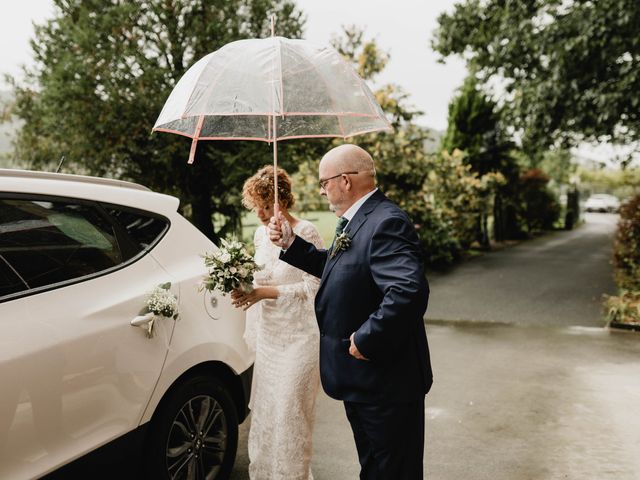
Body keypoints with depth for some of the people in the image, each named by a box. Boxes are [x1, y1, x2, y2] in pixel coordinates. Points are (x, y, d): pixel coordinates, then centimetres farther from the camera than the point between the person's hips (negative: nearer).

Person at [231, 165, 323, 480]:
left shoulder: (305, 233, -14)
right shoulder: (260, 234, 7)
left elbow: (314, 287, -17)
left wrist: (264, 292, -20)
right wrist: (246, 290, -3)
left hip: (298, 336, -6)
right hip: (268, 334, 7)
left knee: (290, 412, 0)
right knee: (264, 408, 13)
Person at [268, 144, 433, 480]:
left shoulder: (386, 223, -25)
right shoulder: (356, 221, 8)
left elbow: (409, 290, -37)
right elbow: (337, 270, 18)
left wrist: (366, 340, -28)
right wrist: (291, 244, 9)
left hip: (387, 381, -10)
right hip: (362, 380, 10)